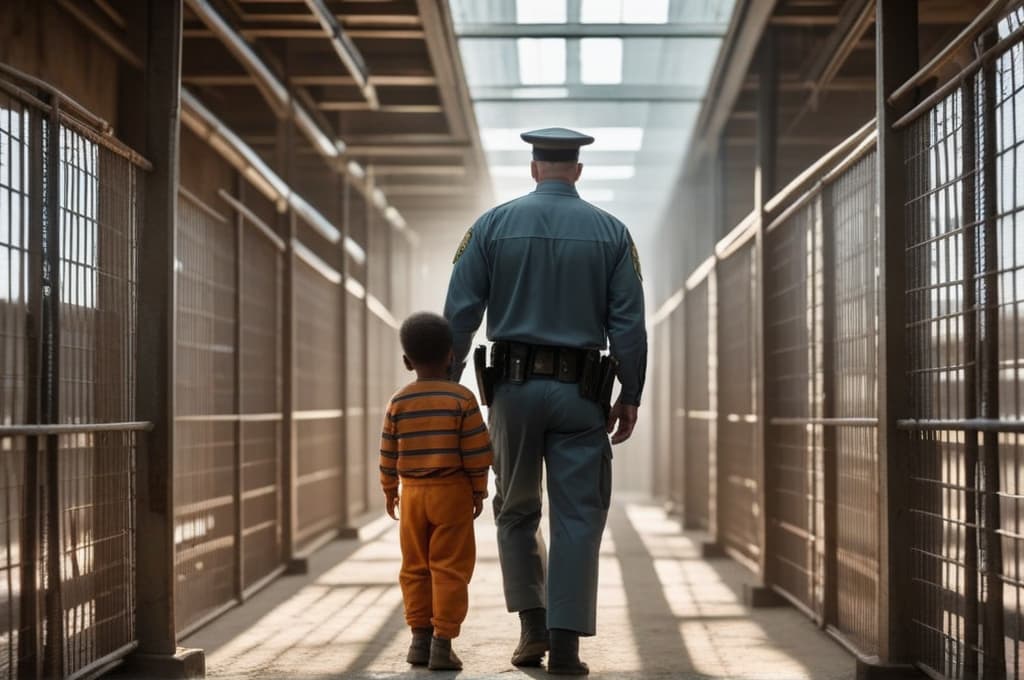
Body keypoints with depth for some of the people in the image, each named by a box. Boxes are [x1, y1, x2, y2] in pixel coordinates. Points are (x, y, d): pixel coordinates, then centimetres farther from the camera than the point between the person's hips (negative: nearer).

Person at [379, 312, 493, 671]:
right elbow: (477, 451, -8)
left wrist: (389, 490, 18)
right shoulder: (462, 399, -7)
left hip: (412, 493, 3)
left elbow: (388, 453, 5)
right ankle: (442, 642, -4)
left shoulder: (398, 403, 1)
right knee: (450, 568, -1)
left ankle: (420, 637, 16)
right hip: (452, 493, -3)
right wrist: (479, 489, 3)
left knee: (415, 568, 13)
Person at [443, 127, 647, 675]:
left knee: (516, 511, 17)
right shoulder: (611, 232, 3)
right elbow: (628, 323, -1)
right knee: (577, 517, 3)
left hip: (514, 385, 1)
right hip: (579, 390, -1)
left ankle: (533, 627, 12)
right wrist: (630, 396, 4)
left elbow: (459, 314, -1)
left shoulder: (492, 225, 2)